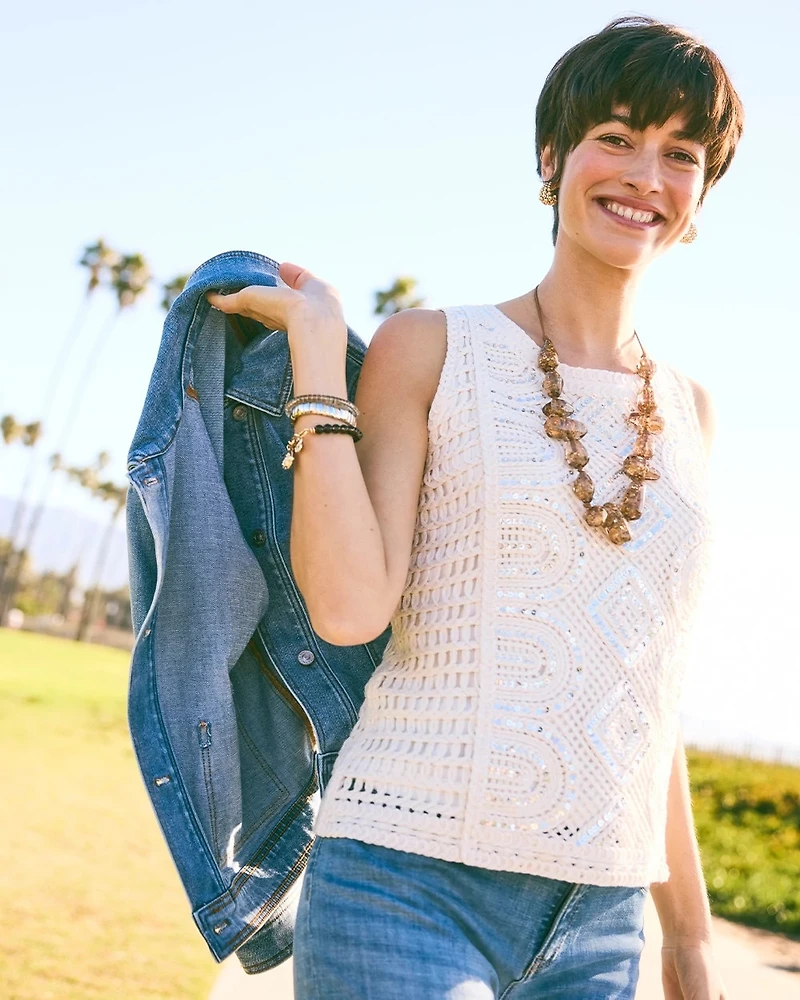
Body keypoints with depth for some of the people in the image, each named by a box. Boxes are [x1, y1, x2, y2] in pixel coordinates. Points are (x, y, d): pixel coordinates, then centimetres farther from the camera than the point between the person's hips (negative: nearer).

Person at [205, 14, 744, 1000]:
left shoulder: (687, 412, 11)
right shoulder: (433, 349, -1)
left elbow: (645, 683, 15)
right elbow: (349, 606, -14)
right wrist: (317, 342, -12)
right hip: (407, 883, -4)